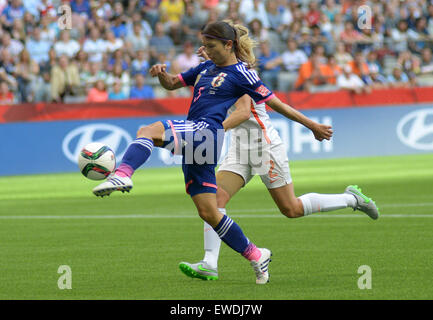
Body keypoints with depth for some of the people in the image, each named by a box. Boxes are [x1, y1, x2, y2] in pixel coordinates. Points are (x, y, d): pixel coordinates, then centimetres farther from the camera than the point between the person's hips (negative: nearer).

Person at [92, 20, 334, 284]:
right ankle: (256, 256, 16)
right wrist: (162, 74, 6)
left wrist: (312, 125, 3)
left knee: (149, 131, -28)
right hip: (193, 142, 8)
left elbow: (275, 103, 3)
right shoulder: (206, 68, 23)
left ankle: (123, 175, -53)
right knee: (208, 212, 7)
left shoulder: (240, 73, 1)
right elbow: (172, 84, 30)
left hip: (206, 131, -8)